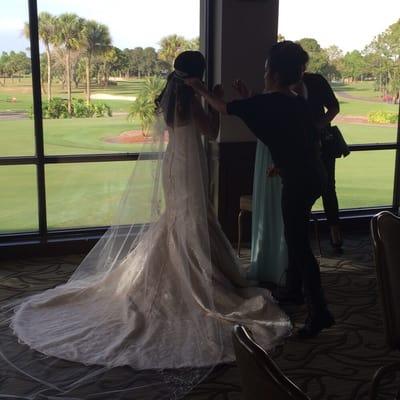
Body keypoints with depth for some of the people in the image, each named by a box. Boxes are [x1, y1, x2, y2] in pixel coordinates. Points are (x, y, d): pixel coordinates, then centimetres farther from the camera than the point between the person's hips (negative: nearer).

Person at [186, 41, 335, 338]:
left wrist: (201, 89, 15)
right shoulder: (299, 103, 10)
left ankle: (320, 312, -6)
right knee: (294, 235, 22)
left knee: (299, 244, -6)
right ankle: (294, 290, 37)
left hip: (298, 181, -9)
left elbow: (224, 108, -1)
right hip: (312, 176, 9)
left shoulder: (267, 103, -12)